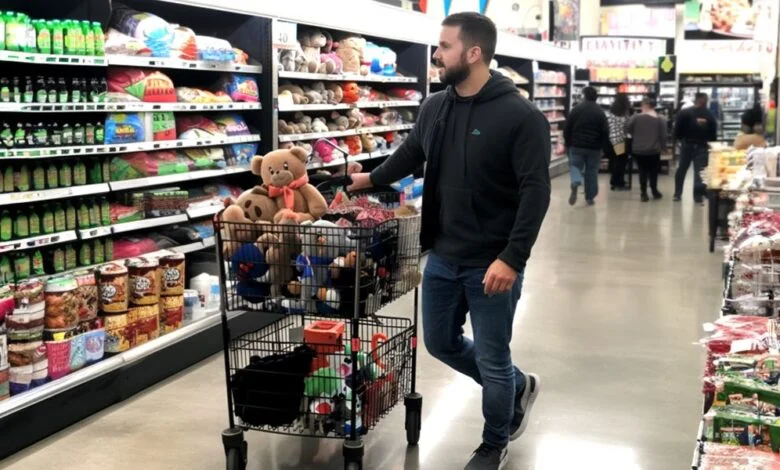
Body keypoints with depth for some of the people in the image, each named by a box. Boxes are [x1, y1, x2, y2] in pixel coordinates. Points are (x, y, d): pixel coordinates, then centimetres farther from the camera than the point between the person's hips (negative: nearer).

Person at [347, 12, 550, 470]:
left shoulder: (520, 115, -15)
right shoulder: (435, 108, 4)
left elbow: (536, 191, -19)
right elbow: (411, 154, 24)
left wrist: (511, 258, -25)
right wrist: (371, 179, 24)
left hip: (492, 264, -7)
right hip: (443, 257, 7)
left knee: (492, 359, 6)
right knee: (442, 342, 19)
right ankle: (518, 385, 42)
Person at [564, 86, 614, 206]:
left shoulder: (576, 109, -3)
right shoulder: (600, 112, 1)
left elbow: (567, 128, -2)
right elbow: (605, 132, -1)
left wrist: (568, 143, 10)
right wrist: (607, 149, 7)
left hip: (577, 145, -1)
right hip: (594, 147, 1)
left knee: (575, 166, 8)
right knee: (592, 171, 10)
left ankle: (575, 184, -24)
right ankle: (590, 197, 13)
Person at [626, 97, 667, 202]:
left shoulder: (636, 118, -4)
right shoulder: (660, 119, -2)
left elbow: (627, 129, 0)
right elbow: (663, 136, -3)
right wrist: (662, 147, 11)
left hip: (638, 150, 0)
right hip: (654, 150, 0)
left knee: (642, 171, 7)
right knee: (653, 171, 15)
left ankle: (644, 193, 6)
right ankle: (654, 191, 23)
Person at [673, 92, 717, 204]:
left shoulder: (684, 112, -7)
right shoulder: (710, 115, -2)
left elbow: (677, 129, -8)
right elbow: (714, 134, 2)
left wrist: (680, 139, 8)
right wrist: (709, 143, 14)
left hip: (687, 144, 0)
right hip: (702, 146, 0)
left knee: (682, 169, 12)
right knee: (699, 171, 1)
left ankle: (677, 194, 14)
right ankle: (698, 197, -3)